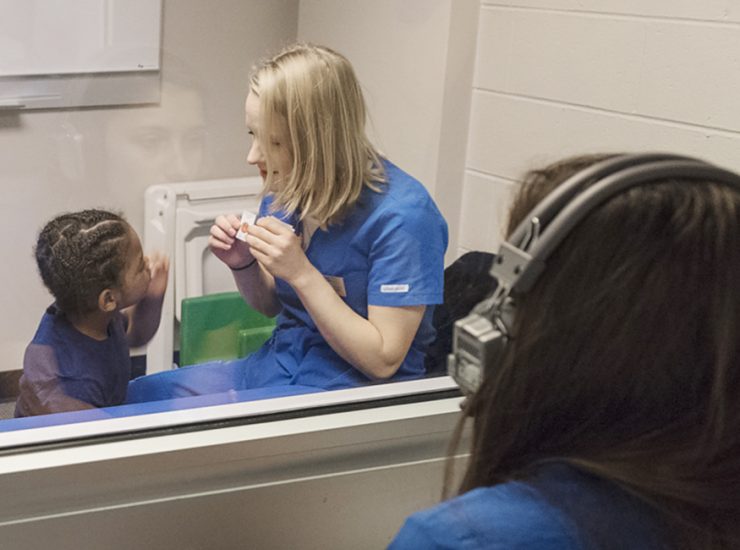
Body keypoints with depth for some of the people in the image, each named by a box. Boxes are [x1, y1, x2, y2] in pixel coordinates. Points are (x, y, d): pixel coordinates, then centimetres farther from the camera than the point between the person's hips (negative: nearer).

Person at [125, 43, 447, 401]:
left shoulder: (402, 214, -22)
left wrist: (301, 273, -26)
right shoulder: (286, 190, -1)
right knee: (136, 395, -6)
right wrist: (243, 264, -9)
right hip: (275, 369, 7)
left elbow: (383, 360, -20)